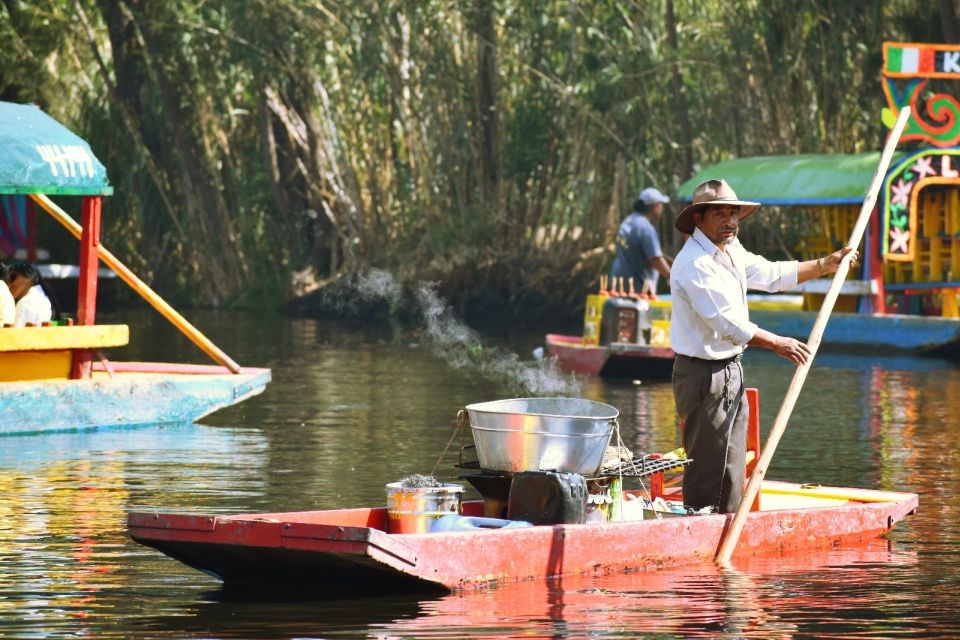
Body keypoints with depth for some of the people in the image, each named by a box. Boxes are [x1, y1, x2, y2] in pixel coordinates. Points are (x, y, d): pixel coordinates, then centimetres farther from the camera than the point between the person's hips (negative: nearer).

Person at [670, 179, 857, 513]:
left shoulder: (731, 251, 11)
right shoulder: (694, 264, -20)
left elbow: (773, 274, 26)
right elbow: (727, 323, -24)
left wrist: (826, 264, 24)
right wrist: (777, 344, -19)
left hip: (731, 371, 10)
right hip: (702, 375, -10)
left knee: (733, 470, 11)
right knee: (707, 470, -8)